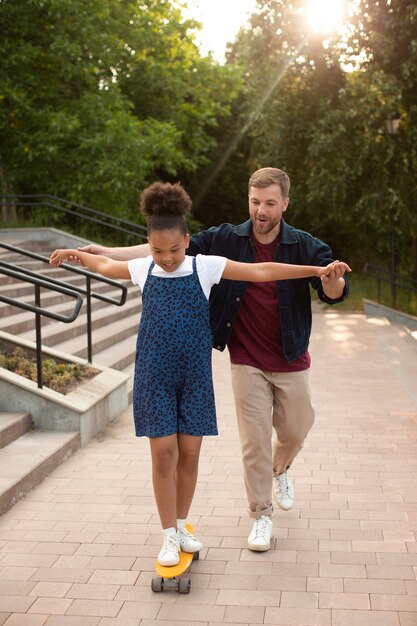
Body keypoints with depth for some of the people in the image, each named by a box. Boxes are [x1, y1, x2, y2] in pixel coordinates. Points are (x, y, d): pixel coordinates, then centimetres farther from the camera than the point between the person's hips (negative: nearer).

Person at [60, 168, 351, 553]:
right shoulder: (227, 239, -9)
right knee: (254, 440, 3)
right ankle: (261, 514, 22)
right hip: (247, 361, -1)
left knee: (296, 430, 16)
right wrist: (106, 253, -14)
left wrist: (333, 280, -45)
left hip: (291, 361, 1)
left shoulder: (304, 246, -11)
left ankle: (280, 470, 50)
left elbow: (335, 293, -20)